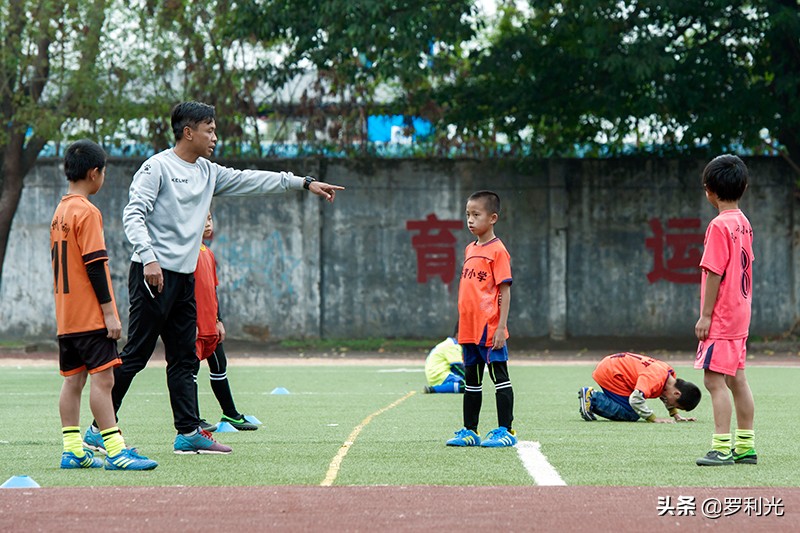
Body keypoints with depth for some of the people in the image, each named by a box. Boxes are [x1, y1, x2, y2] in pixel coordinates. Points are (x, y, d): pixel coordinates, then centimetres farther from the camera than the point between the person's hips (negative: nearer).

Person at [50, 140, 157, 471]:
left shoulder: (60, 212, 15)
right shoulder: (86, 212, -13)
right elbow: (95, 264, -17)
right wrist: (109, 312, -16)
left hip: (66, 316, 9)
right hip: (90, 316, -9)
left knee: (73, 380, 9)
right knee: (102, 378, -11)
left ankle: (72, 450, 8)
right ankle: (115, 450, -15)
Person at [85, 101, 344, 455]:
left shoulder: (207, 172, 16)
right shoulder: (157, 167, -8)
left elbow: (249, 181, 22)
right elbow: (133, 213, -15)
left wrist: (303, 183, 19)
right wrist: (149, 258, -27)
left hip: (185, 279, 9)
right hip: (153, 275, -9)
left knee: (184, 359, 8)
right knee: (135, 355, -8)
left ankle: (188, 433, 11)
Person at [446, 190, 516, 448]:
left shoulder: (497, 251, -10)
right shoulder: (470, 250, 14)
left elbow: (504, 291, -13)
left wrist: (501, 328, -18)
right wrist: (462, 326, 18)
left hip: (489, 329, -8)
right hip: (469, 329, 8)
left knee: (500, 377, -3)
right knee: (471, 381, 13)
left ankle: (505, 431, 0)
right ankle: (469, 431, 20)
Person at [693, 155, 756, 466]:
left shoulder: (719, 225, -16)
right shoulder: (744, 223, 10)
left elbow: (714, 273, -19)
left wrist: (705, 315, -15)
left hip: (720, 316, -9)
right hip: (740, 313, 9)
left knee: (715, 379, -9)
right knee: (737, 379, 13)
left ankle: (722, 448, -13)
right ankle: (745, 446, 17)